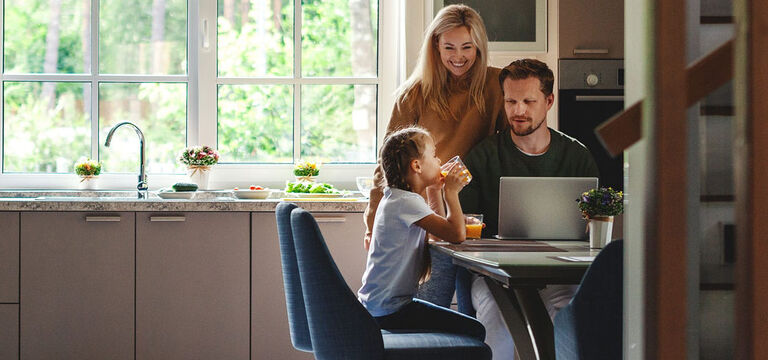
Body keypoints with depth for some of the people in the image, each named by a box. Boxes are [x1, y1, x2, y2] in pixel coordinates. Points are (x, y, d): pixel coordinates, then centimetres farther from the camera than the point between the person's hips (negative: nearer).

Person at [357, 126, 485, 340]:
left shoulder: (396, 198, 15)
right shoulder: (406, 202, -18)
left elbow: (444, 231, 21)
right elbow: (456, 235, -26)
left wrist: (435, 194, 12)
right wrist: (451, 192, -13)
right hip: (389, 311, -11)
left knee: (473, 329, 17)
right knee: (475, 332, -13)